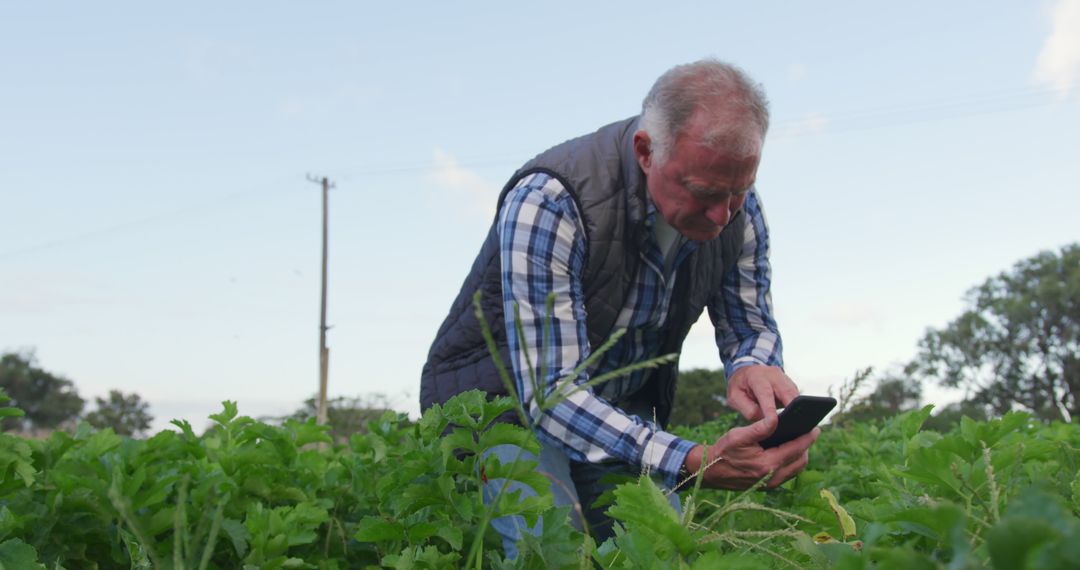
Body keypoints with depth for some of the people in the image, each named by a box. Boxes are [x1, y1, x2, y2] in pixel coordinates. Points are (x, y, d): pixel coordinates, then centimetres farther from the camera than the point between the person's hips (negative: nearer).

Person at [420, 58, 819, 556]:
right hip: (503, 396, -5)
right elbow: (549, 390, -36)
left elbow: (752, 327, 1)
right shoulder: (548, 201, -33)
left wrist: (755, 367, -26)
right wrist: (695, 463, -49)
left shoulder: (735, 205, -13)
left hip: (624, 408, 5)